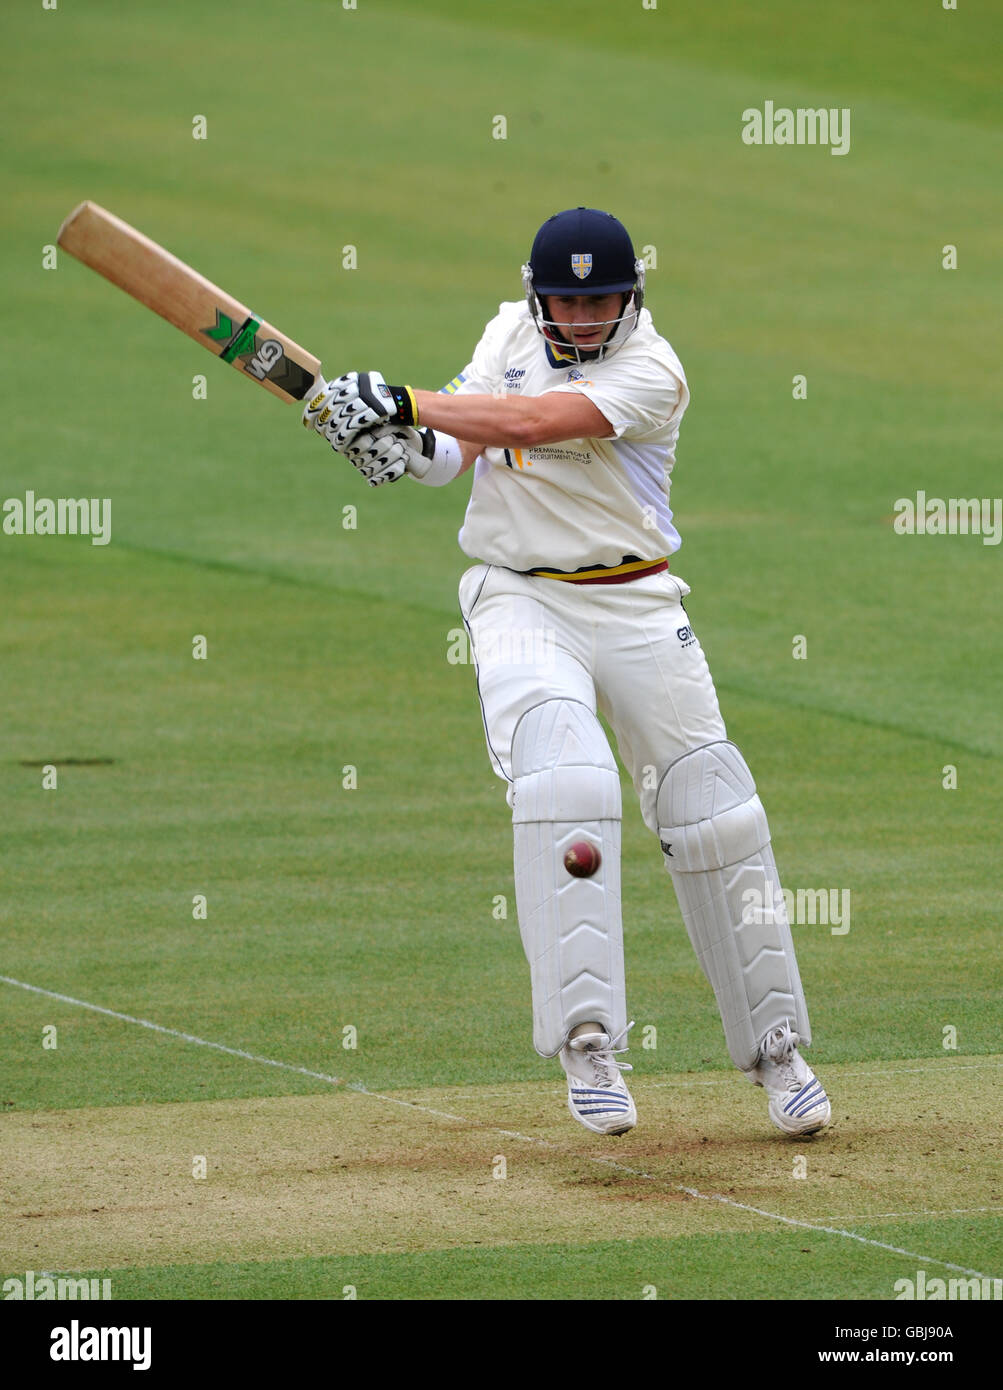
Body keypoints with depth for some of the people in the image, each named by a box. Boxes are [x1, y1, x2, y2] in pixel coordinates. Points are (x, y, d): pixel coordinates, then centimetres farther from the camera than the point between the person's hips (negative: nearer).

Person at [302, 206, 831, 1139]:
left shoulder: (651, 373, -11)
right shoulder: (512, 332, 7)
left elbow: (530, 422, -24)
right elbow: (461, 445, 0)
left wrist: (401, 404, -26)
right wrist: (409, 446, -22)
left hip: (635, 604, -1)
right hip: (520, 600, 1)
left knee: (715, 820, -1)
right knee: (563, 787, -23)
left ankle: (773, 1050, 13)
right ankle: (587, 1043, -25)